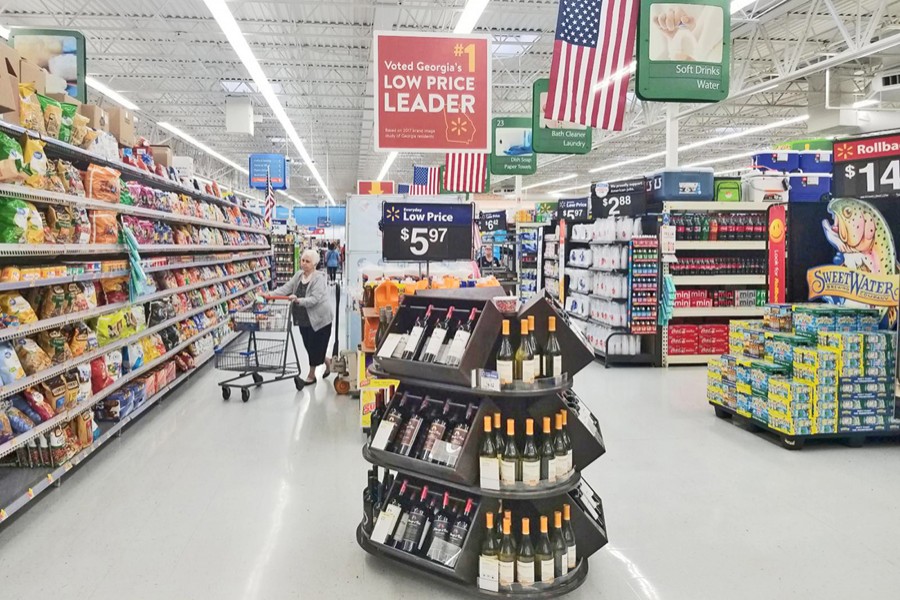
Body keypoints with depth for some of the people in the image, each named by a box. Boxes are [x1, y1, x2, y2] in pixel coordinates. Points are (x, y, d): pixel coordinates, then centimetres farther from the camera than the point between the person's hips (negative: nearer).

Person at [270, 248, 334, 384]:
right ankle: (327, 362, 40)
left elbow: (315, 299, -26)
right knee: (309, 347, 16)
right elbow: (286, 288, -2)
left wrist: (298, 300, -40)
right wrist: (270, 294, -17)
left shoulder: (319, 278, -16)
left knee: (315, 348, 3)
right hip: (304, 319, 7)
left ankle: (311, 375, 19)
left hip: (319, 319, -7)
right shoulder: (298, 275, 5)